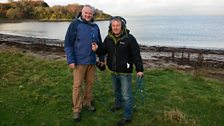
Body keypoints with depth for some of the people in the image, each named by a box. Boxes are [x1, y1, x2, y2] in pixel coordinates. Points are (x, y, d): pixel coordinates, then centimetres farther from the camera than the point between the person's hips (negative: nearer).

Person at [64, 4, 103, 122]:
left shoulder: (95, 26, 10)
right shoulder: (75, 24, -5)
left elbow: (99, 44, 17)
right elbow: (68, 43, -9)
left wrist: (101, 58, 14)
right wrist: (70, 60, -14)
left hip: (92, 61, 5)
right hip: (79, 61, -5)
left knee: (90, 83, 13)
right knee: (77, 85, 2)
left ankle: (87, 102, 31)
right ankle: (76, 109, 13)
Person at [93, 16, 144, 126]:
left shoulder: (129, 38, -17)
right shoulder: (109, 38, 0)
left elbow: (136, 55, -15)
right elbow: (103, 50, 7)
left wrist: (139, 69, -14)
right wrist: (97, 49, -15)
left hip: (125, 72, -6)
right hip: (113, 71, 6)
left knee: (126, 95, 2)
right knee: (117, 90, 27)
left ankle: (127, 116, 15)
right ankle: (118, 104, 51)